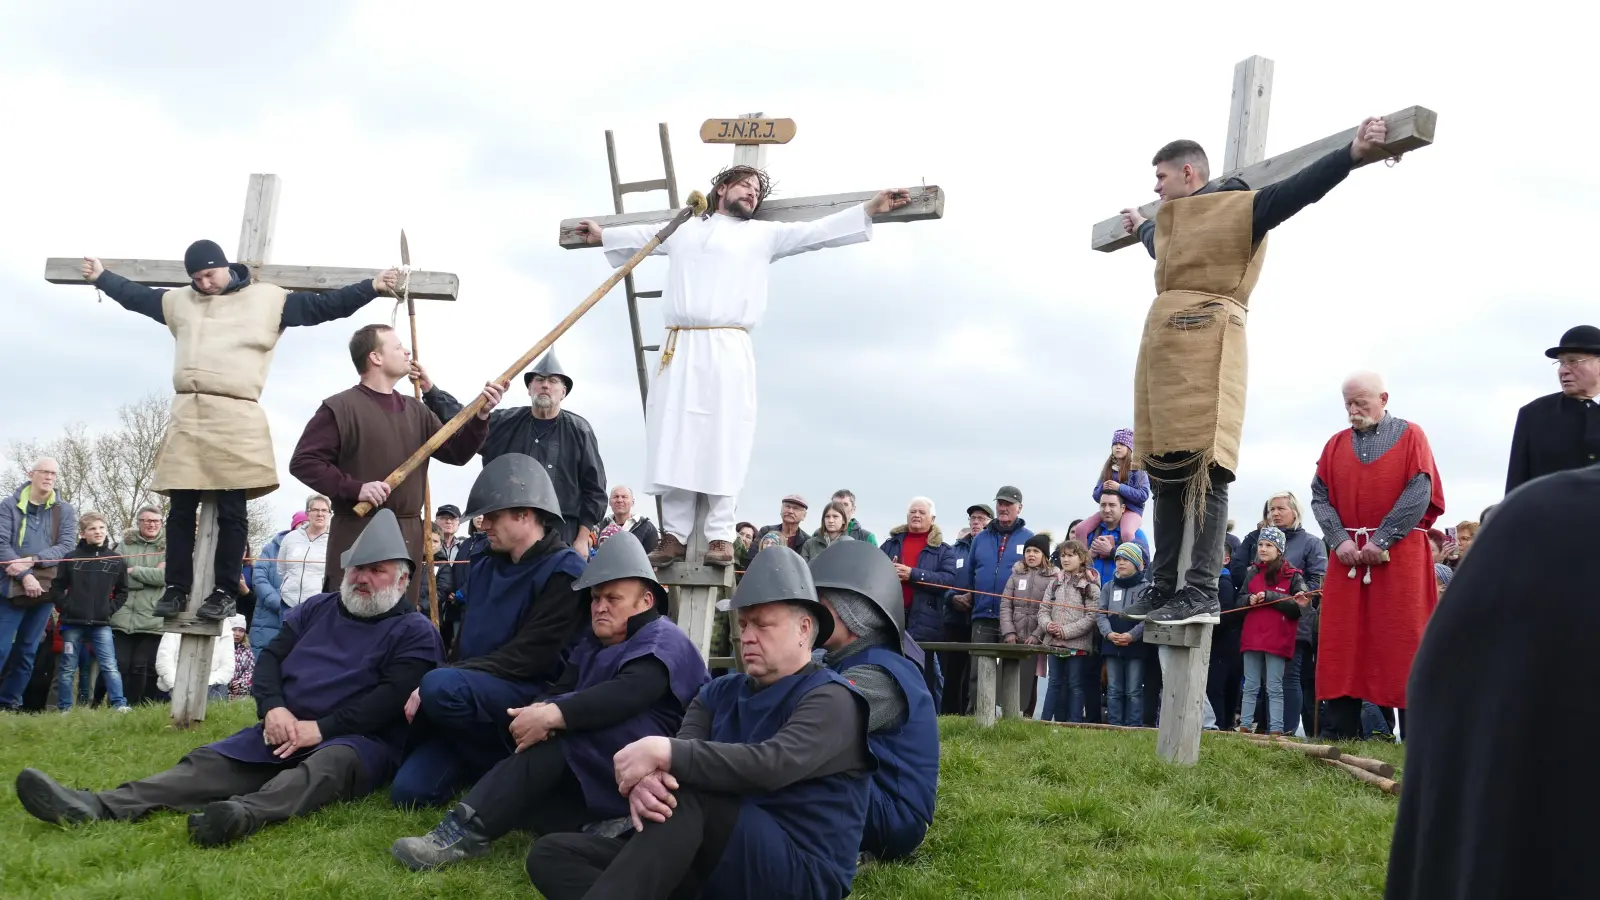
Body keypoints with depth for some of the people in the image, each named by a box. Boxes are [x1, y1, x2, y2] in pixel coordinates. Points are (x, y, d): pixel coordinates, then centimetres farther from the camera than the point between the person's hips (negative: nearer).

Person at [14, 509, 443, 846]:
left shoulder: (415, 632, 0)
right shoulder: (315, 609, 20)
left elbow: (392, 697, -14)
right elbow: (270, 658, 12)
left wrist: (321, 727, -21)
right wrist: (273, 708, -10)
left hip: (358, 739, -6)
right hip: (288, 730, 6)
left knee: (327, 765, -40)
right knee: (209, 761, -15)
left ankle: (244, 815, -68)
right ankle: (100, 807, -34)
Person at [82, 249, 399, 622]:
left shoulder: (268, 299, 6)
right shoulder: (179, 301, 19)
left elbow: (323, 306, 4)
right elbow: (136, 296, 34)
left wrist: (372, 287, -2)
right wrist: (102, 277, 38)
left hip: (236, 417, -4)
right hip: (186, 416, 4)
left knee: (231, 511, -2)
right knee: (181, 511, 5)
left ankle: (226, 592, 2)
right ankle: (176, 589, 11)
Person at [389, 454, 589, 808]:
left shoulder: (565, 572, -10)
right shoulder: (484, 565, 14)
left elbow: (527, 657, -17)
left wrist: (444, 679, -20)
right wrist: (448, 675, -3)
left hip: (531, 698, -7)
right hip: (473, 696, 7)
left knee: (441, 688, -35)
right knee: (409, 790, -13)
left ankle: (505, 766, -10)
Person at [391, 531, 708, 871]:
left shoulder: (663, 641, -8)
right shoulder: (593, 642, 17)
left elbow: (627, 693, -28)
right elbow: (561, 690, 1)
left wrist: (553, 715, -38)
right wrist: (538, 710, -24)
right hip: (591, 771, 8)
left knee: (560, 731, -30)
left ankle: (469, 829, -36)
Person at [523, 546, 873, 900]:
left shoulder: (830, 699, -5)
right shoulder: (720, 693, 16)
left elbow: (771, 764, -24)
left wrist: (664, 751, -27)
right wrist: (645, 780, -26)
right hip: (717, 864, 7)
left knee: (686, 794, -32)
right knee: (551, 853, -8)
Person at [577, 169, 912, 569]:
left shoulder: (763, 234, 16)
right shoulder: (683, 228, 24)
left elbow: (817, 232, 9)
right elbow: (644, 235, 41)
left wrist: (871, 208, -1)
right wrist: (603, 234, 54)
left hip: (727, 349, -2)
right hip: (678, 348, 3)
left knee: (722, 444, -7)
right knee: (674, 442, -1)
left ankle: (721, 537, -5)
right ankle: (674, 535, 2)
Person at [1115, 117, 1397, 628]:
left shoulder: (1239, 207, 2)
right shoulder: (1173, 220, 26)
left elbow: (1294, 192, -12)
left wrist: (1352, 155, -26)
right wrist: (1139, 226, 71)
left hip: (1204, 349, -9)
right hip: (1164, 347, 9)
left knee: (1204, 471, -14)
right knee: (1166, 473, 7)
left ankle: (1202, 592, -17)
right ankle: (1163, 587, 12)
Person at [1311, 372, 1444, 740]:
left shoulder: (1410, 436, 2)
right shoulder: (1336, 444, 13)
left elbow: (1419, 494, -8)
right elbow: (1320, 497, 8)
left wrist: (1381, 541, -13)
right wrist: (1339, 540, -8)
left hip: (1399, 554, -4)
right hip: (1347, 555, 4)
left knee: (1402, 641, -4)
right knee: (1342, 641, 1)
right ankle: (1341, 733, 6)